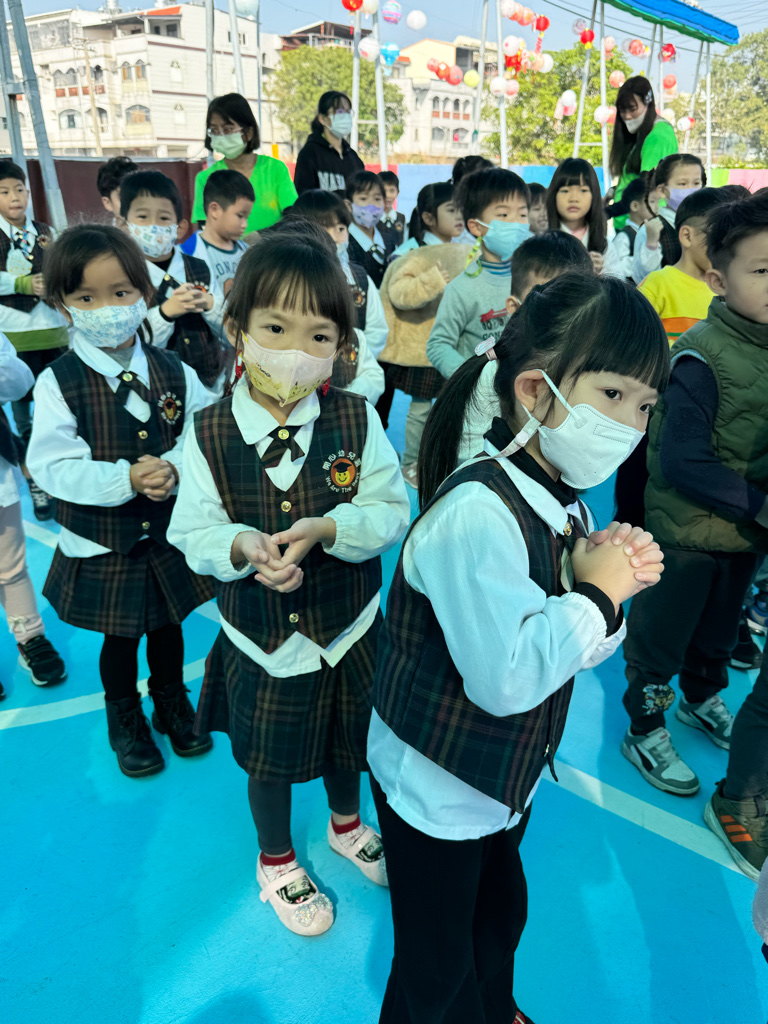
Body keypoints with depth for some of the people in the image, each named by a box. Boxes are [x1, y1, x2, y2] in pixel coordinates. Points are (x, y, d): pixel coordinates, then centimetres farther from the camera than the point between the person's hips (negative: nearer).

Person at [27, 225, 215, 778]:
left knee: (168, 626, 20)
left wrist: (173, 470, -26)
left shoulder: (174, 372, -5)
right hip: (102, 543, -2)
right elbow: (55, 467, -17)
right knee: (119, 638, 16)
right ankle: (126, 723, 41)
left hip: (171, 530, 2)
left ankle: (173, 705, 46)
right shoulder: (58, 382, -12)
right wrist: (127, 479, -30)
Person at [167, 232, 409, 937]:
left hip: (348, 626, 1)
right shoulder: (209, 433, -14)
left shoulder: (357, 419, -14)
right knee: (268, 757, 20)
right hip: (260, 633, -1)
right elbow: (195, 531, -9)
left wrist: (326, 527, -30)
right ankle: (277, 860, 51)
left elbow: (392, 510, -13)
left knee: (348, 737, 25)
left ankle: (347, 824, 59)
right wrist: (241, 545, -30)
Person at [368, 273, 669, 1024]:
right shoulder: (477, 513, -32)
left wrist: (616, 580, -13)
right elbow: (505, 678, -36)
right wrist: (595, 594, -24)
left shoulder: (566, 506, -3)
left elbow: (583, 648, 7)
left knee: (502, 915, 32)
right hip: (436, 788, -8)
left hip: (509, 777, 8)